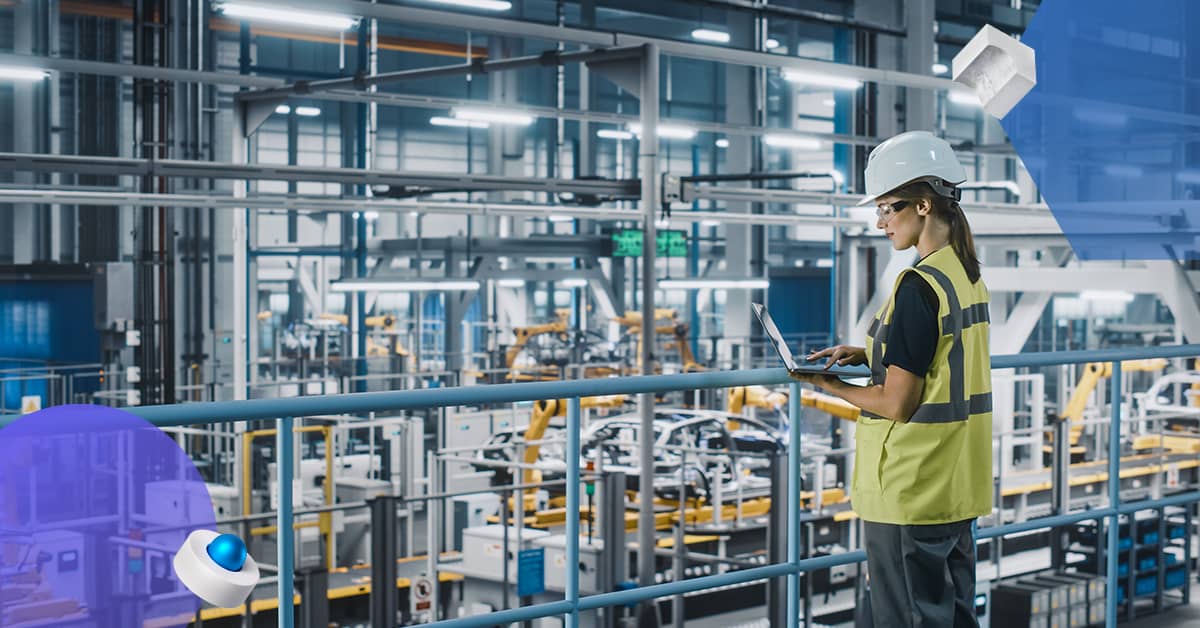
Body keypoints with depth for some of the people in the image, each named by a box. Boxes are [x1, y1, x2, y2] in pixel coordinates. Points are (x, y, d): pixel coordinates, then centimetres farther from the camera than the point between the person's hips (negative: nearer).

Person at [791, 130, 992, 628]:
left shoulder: (918, 286, -20)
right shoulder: (967, 274, 7)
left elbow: (896, 404, -19)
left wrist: (827, 385, -5)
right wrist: (865, 354, 10)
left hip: (909, 493, -9)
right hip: (956, 490, 9)